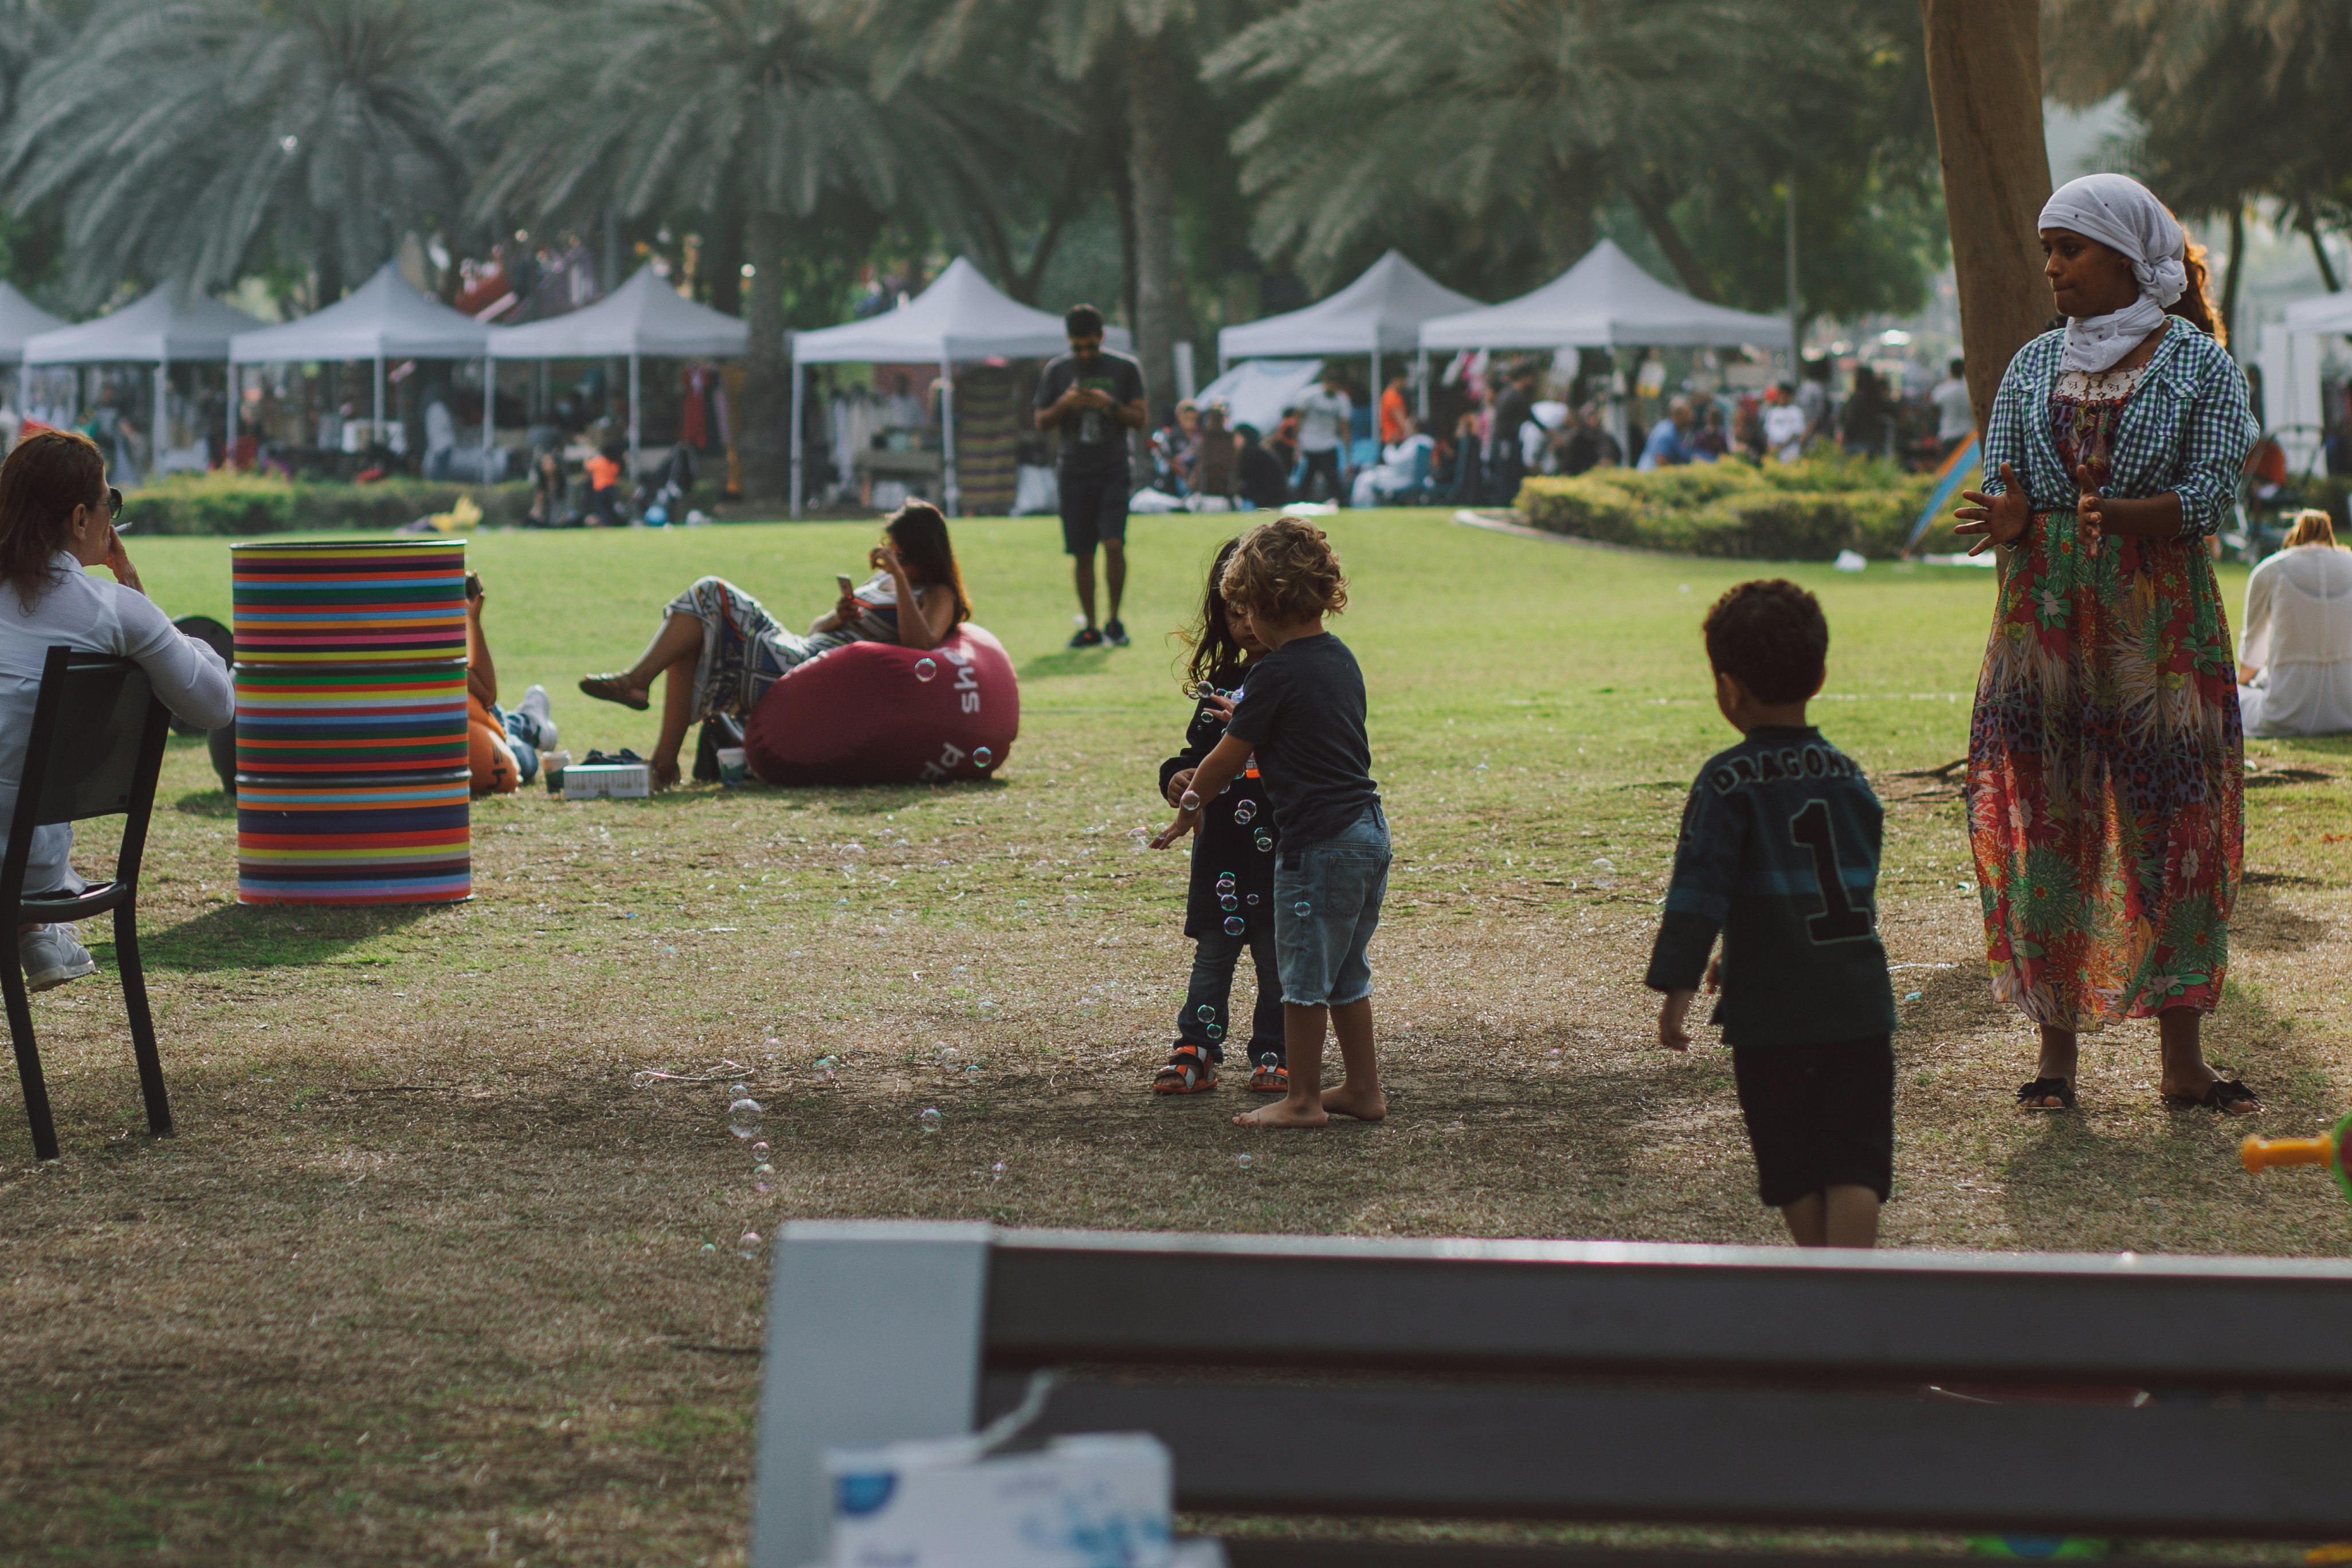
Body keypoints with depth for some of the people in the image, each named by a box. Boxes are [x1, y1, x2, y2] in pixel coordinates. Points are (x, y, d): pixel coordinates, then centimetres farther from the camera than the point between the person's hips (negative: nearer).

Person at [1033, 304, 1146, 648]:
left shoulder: (1125, 369, 4)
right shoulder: (1056, 371, 9)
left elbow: (1139, 420, 3)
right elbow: (1041, 422, 10)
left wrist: (1111, 405, -14)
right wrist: (1064, 405, -10)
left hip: (1114, 471, -2)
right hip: (1075, 473, 2)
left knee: (1114, 543, -16)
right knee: (1082, 553, 3)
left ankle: (1114, 621, -4)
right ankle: (1091, 628, 10)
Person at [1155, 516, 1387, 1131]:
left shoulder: (1276, 674, -14)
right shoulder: (1340, 658, 10)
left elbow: (1228, 757, -6)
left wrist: (1190, 805, 10)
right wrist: (1207, 777, 22)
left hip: (1319, 843, -8)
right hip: (1369, 829, 8)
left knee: (1304, 975, 3)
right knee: (1344, 972, 18)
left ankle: (1303, 1099, 10)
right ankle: (1363, 1089, 24)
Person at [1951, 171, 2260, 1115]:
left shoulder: (2198, 364, 0)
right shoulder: (2033, 368, 12)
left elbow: (2209, 498, -9)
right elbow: (2003, 491, 8)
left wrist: (2115, 516, -25)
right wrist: (2006, 521, -16)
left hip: (2162, 622, -3)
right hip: (2046, 618, 3)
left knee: (2173, 825, -2)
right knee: (2043, 824, 0)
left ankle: (2181, 1061, 3)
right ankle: (2056, 1047, 7)